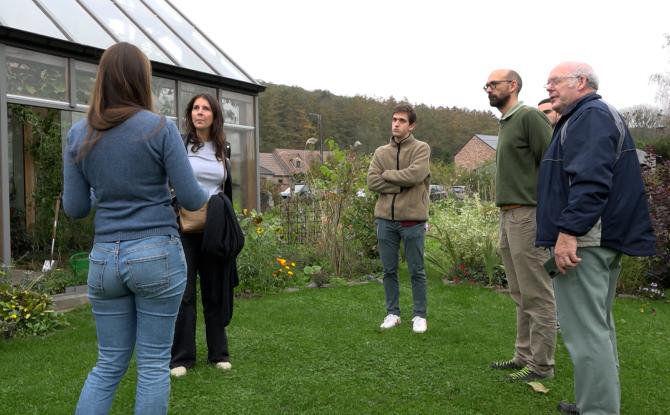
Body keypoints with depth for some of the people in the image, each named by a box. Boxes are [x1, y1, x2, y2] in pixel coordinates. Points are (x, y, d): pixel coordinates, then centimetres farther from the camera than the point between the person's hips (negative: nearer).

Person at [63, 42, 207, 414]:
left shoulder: (79, 134, 4)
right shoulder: (160, 128, -8)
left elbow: (74, 208, 7)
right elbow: (192, 199, -6)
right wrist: (208, 194, 16)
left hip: (104, 258, 4)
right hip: (158, 255, -4)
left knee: (109, 364, 16)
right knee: (154, 364, 8)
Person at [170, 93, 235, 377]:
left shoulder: (222, 150, 11)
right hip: (184, 228, -3)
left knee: (216, 291, 10)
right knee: (184, 293, 1)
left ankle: (219, 352, 21)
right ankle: (181, 357, 12)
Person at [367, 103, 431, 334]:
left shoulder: (421, 149, -1)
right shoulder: (380, 152, 10)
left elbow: (415, 175, -18)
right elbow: (372, 182, -2)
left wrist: (387, 174, -6)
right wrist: (401, 185, -11)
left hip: (412, 220, -3)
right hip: (385, 219, 4)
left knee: (416, 271, 5)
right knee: (389, 271, 10)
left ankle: (420, 315, 16)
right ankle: (392, 313, 22)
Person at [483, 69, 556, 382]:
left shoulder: (529, 117, -8)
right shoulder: (505, 124, 19)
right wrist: (505, 216, 15)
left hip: (528, 216, -9)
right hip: (507, 217, 9)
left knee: (536, 295, -2)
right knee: (520, 294, 14)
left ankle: (541, 364, 6)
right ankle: (524, 355, 23)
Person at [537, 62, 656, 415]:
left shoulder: (590, 115, -11)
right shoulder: (596, 116, 23)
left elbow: (589, 180, -24)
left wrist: (568, 232, -27)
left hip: (582, 239, -11)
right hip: (603, 239, 11)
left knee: (584, 329, -8)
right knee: (597, 324, 16)